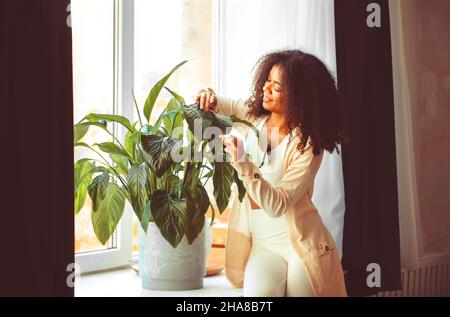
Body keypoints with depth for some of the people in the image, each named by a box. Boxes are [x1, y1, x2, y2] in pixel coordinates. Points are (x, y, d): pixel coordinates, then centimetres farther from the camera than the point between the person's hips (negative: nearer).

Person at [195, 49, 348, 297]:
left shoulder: (307, 145, -16)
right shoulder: (254, 114, 0)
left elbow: (277, 205, -22)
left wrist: (244, 164, -31)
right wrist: (210, 98, -7)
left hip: (299, 242, -3)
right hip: (260, 242, 3)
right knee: (258, 292, -26)